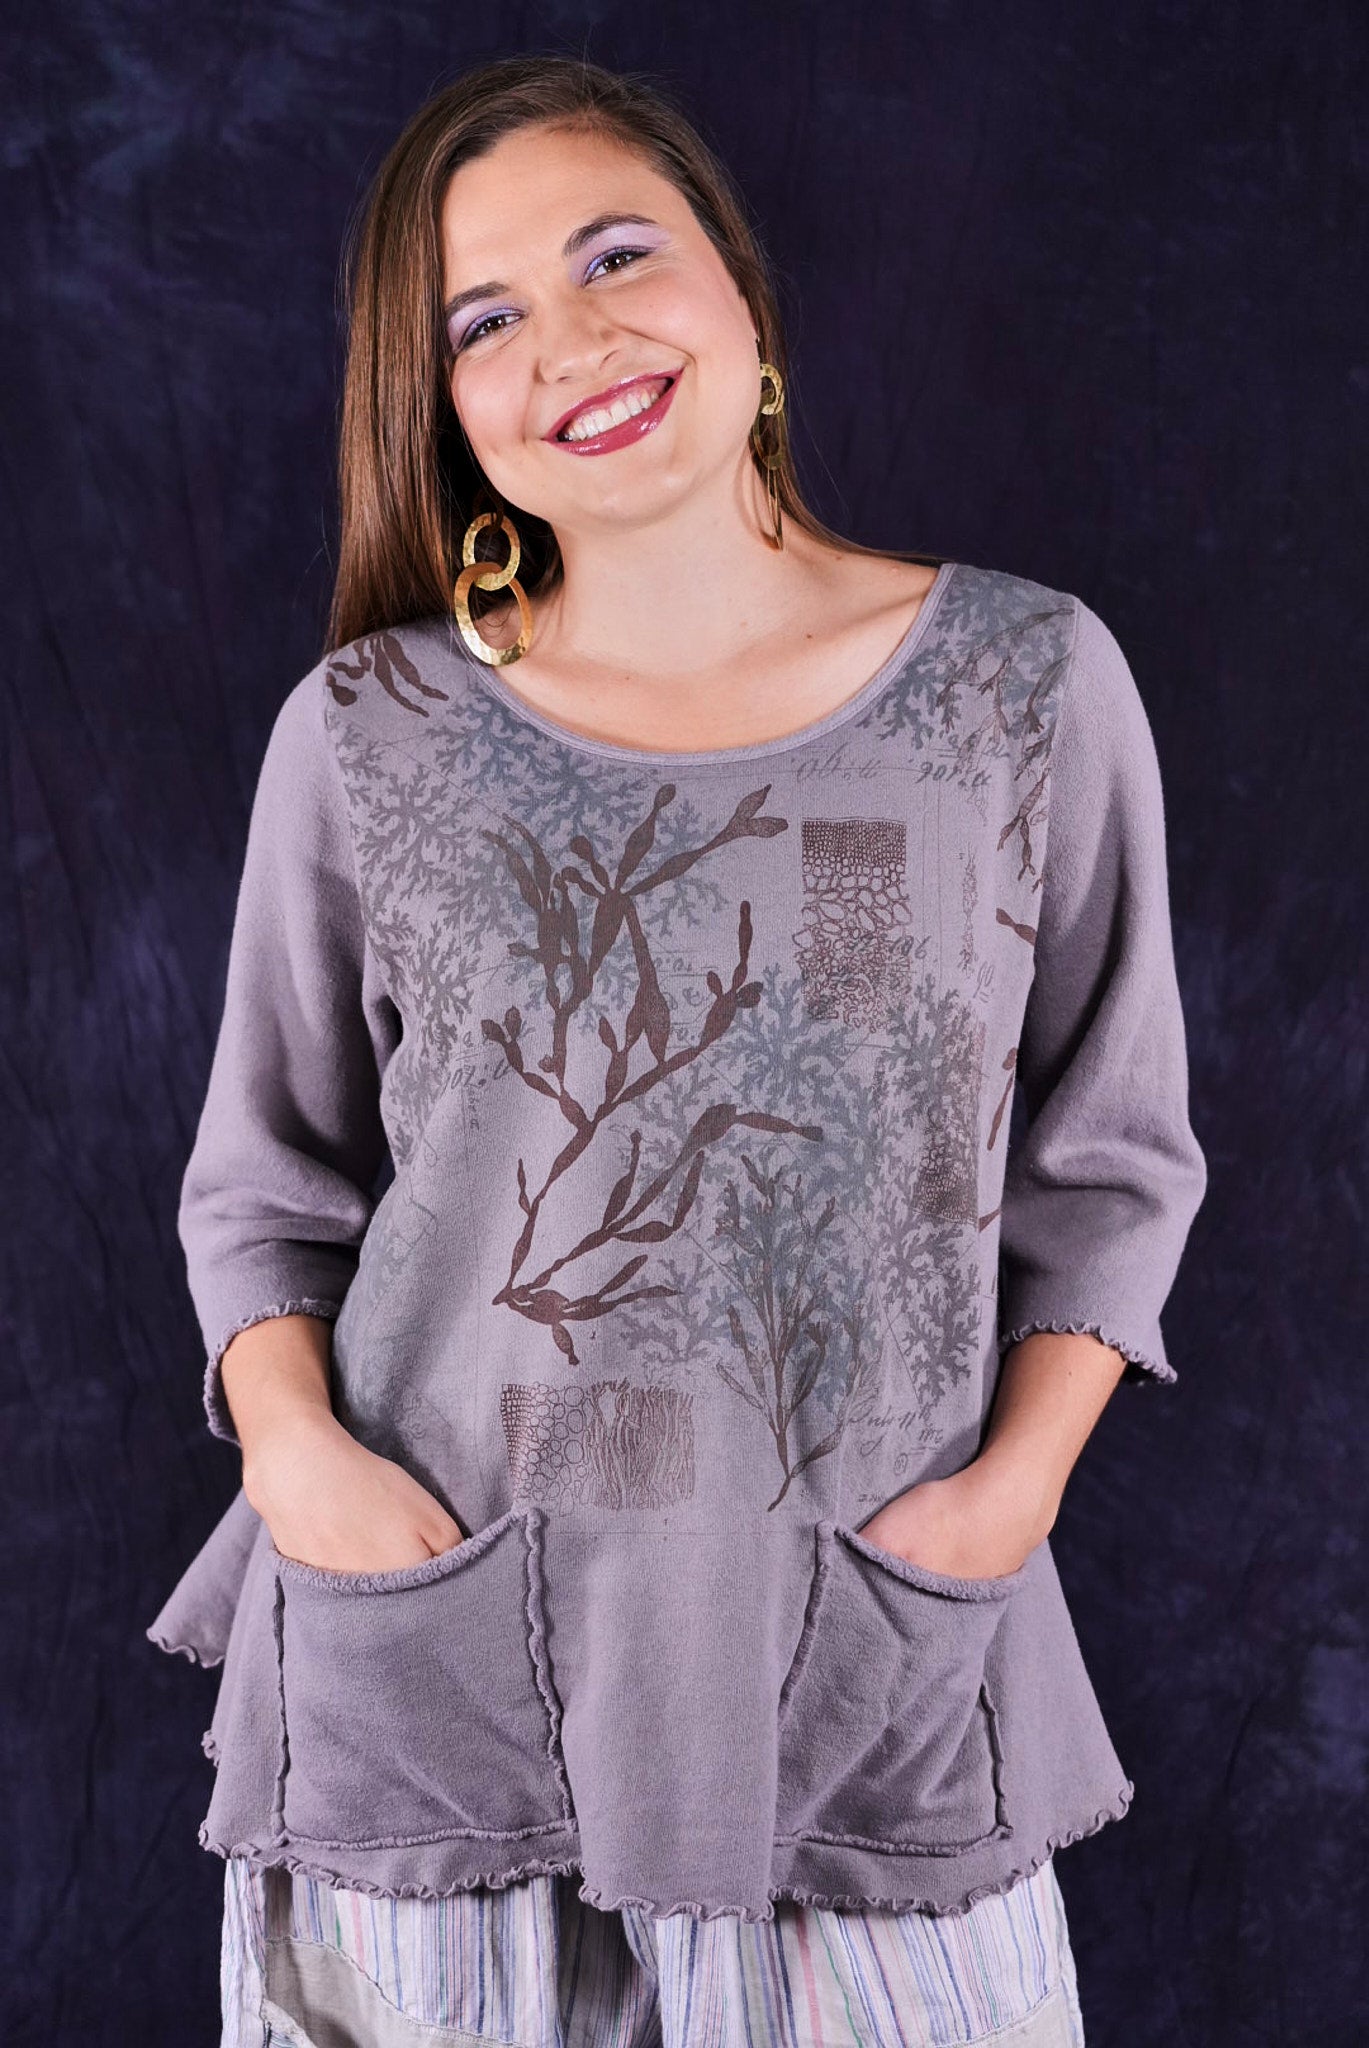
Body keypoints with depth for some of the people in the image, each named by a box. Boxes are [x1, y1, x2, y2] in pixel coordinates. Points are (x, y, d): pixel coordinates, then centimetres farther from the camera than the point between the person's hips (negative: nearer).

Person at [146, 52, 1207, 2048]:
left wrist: (1021, 1472, -6)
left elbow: (1112, 1154, 5)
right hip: (429, 1657, 0)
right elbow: (266, 1178, 7)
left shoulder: (1030, 683, -2)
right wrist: (292, 1440, -9)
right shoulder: (367, 737, -2)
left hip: (883, 1673, 0)